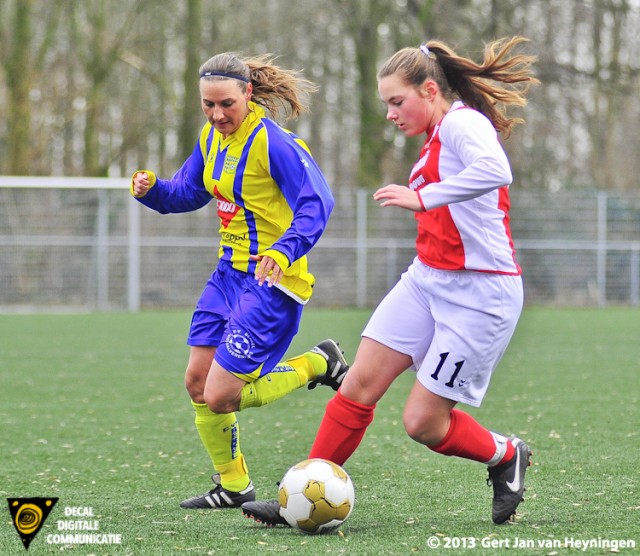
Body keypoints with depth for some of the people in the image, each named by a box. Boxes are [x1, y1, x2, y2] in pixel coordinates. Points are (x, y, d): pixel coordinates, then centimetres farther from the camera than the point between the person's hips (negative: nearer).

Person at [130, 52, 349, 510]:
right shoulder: (212, 136, 6)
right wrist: (150, 188, -5)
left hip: (272, 282, -8)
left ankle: (320, 364, 9)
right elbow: (186, 193, 17)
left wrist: (284, 251, -42)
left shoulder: (273, 143, -20)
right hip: (230, 272, 8)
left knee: (219, 398, -11)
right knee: (197, 382, 9)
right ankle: (233, 485, 27)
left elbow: (317, 203, -26)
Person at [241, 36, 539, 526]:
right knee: (360, 385, -2)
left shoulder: (462, 122, -14)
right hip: (428, 279, 9)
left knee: (423, 422, -6)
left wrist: (423, 197, -38)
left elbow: (495, 171, -36)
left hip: (480, 294, -9)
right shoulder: (437, 139, 16)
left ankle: (507, 457, 22)